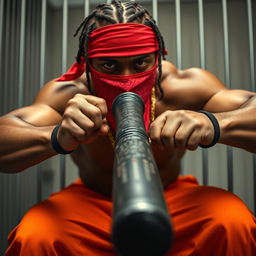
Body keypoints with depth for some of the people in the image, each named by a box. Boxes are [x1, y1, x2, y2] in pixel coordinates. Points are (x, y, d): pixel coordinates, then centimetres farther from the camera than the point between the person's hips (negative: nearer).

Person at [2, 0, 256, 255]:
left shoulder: (183, 86, -24)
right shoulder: (67, 94, -24)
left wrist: (213, 124, -53)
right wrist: (57, 137, -57)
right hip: (91, 205, 0)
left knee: (234, 222, -29)